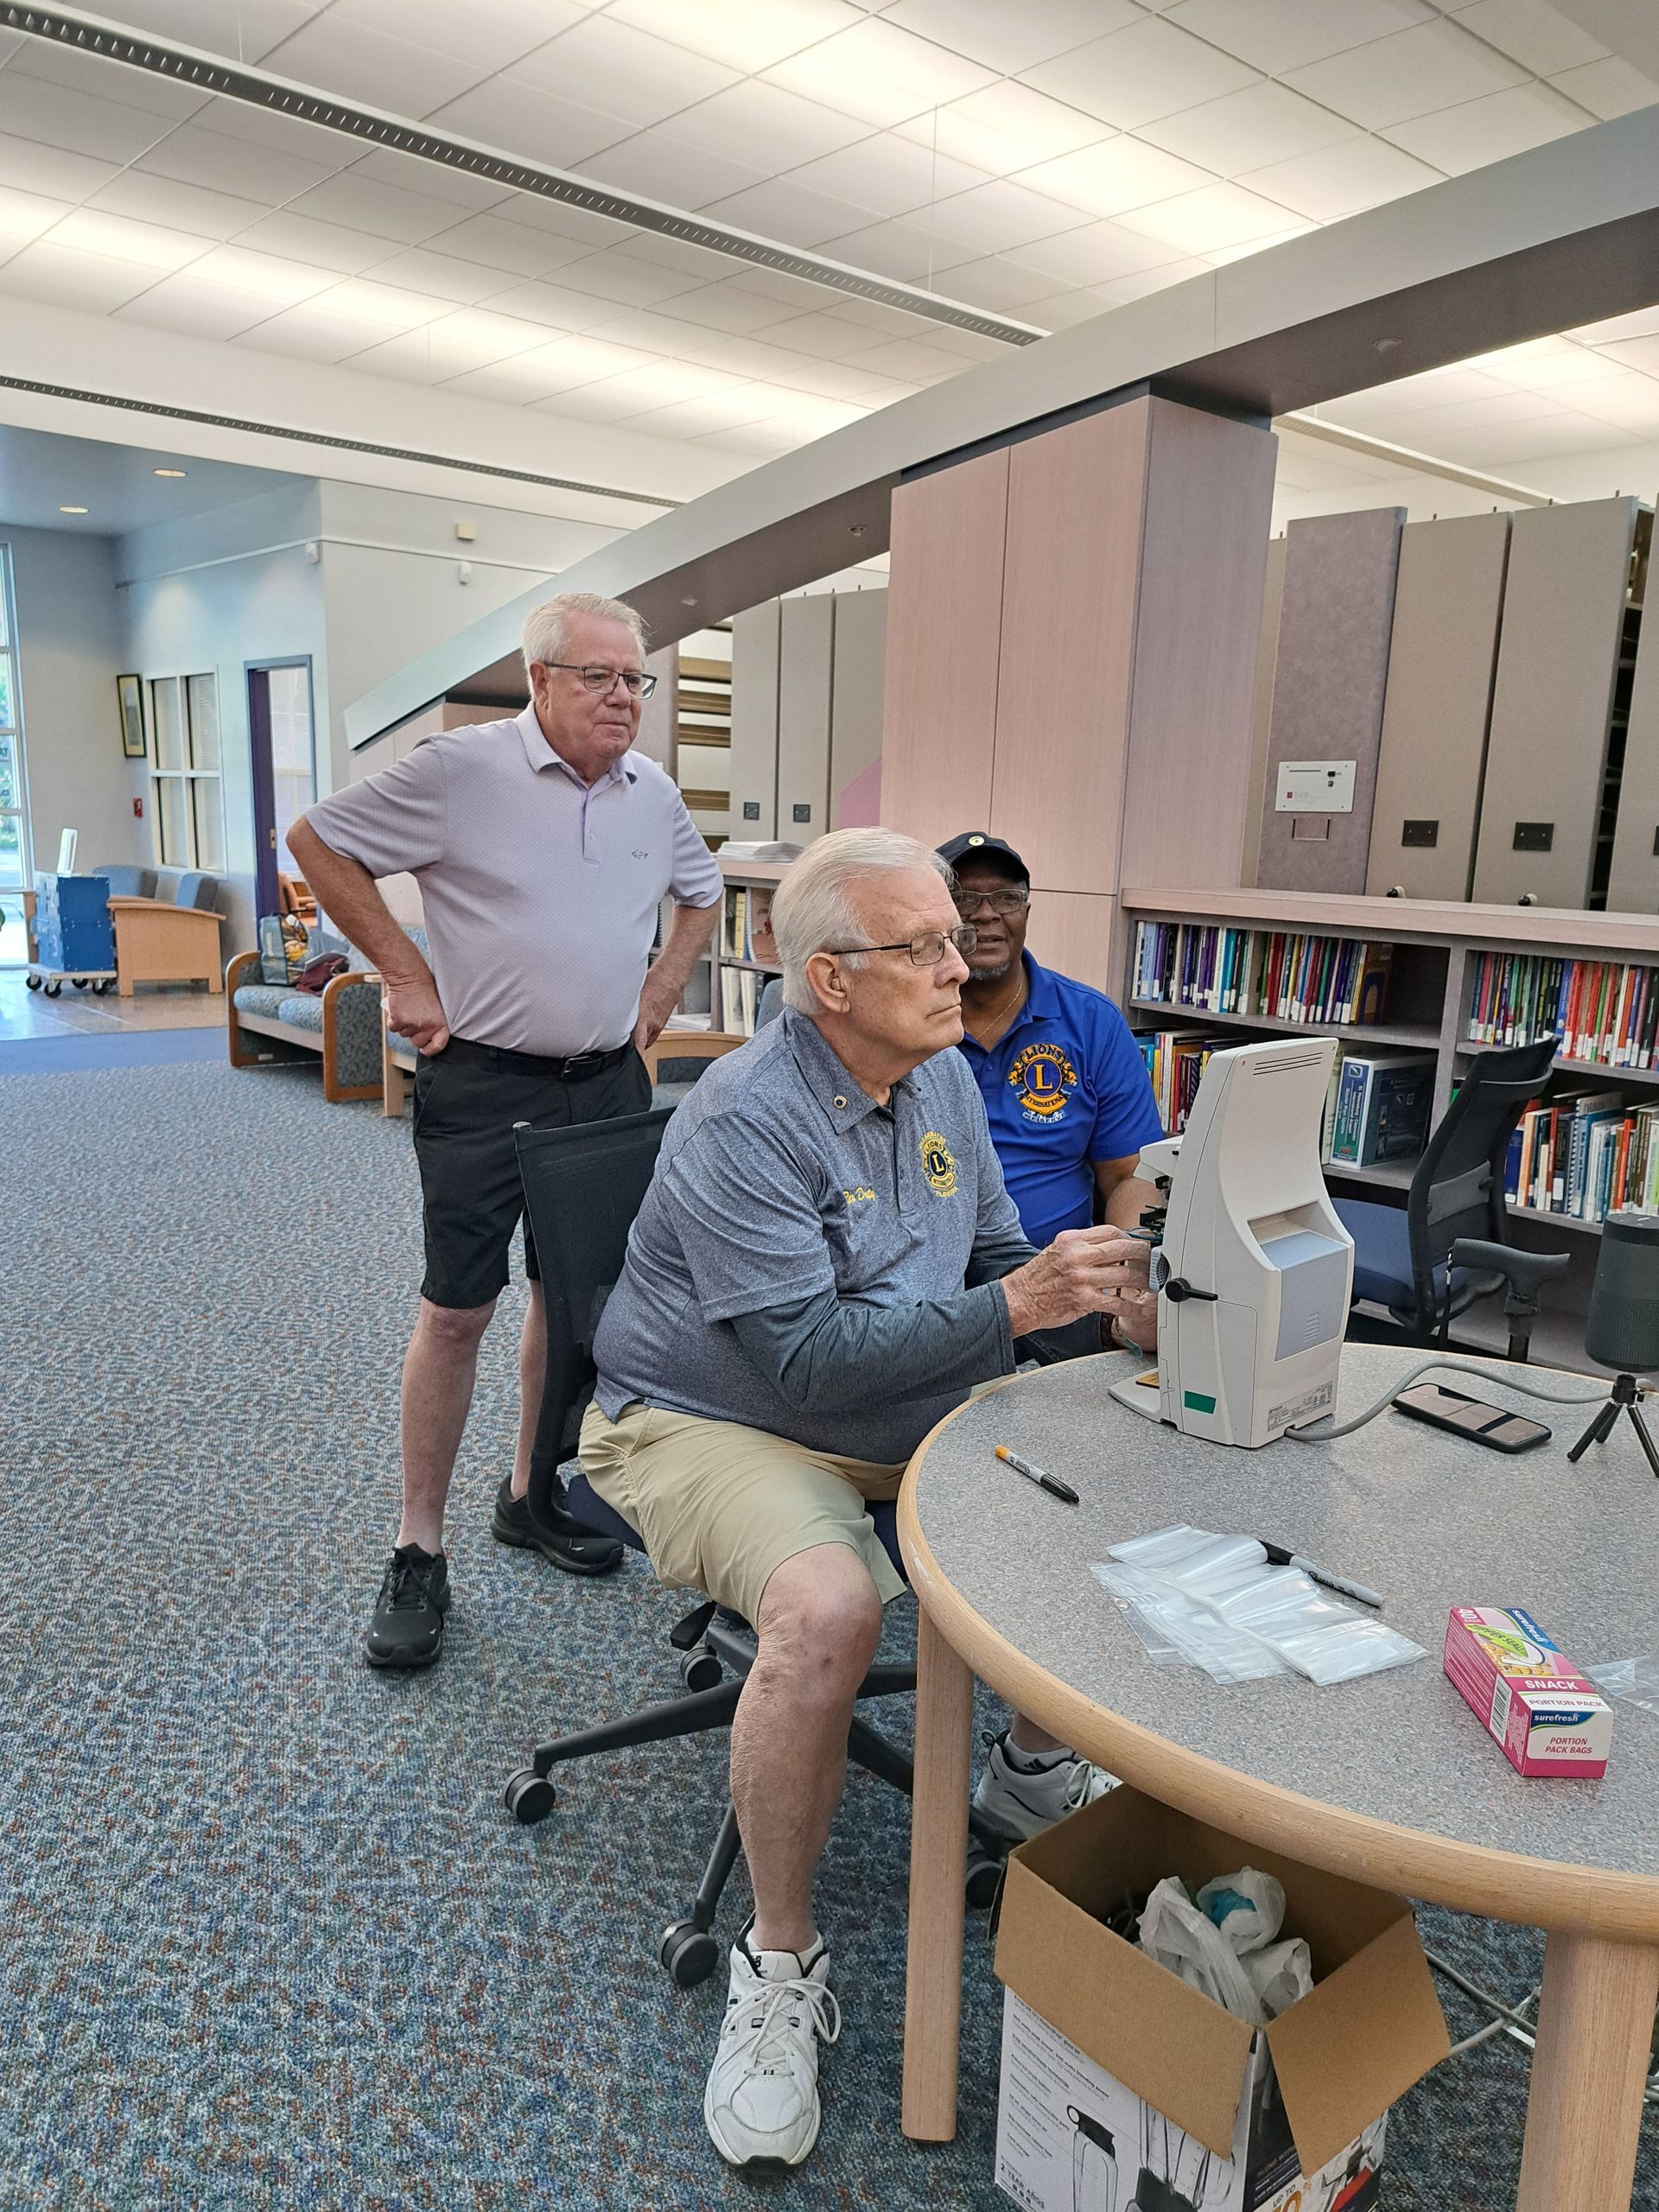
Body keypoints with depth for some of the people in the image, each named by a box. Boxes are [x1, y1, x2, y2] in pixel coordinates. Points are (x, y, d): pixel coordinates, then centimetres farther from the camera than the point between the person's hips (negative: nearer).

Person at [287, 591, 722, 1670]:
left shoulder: (652, 790, 7)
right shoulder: (462, 768, -10)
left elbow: (701, 890, 25)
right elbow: (320, 841, -4)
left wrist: (663, 987, 12)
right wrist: (406, 973, -7)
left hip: (608, 1083, 6)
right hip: (485, 1084, -5)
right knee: (457, 1310, -2)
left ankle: (532, 1497, 32)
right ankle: (420, 1552, 11)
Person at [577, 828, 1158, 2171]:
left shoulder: (944, 1079, 3)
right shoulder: (744, 1124, -23)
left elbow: (994, 1259, 11)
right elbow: (807, 1357, -26)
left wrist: (1098, 1302, -8)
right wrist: (1007, 1308, -29)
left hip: (901, 1408, 7)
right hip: (711, 1424, -7)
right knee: (828, 1608, -35)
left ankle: (1035, 1768, 17)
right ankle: (780, 1962, -10)